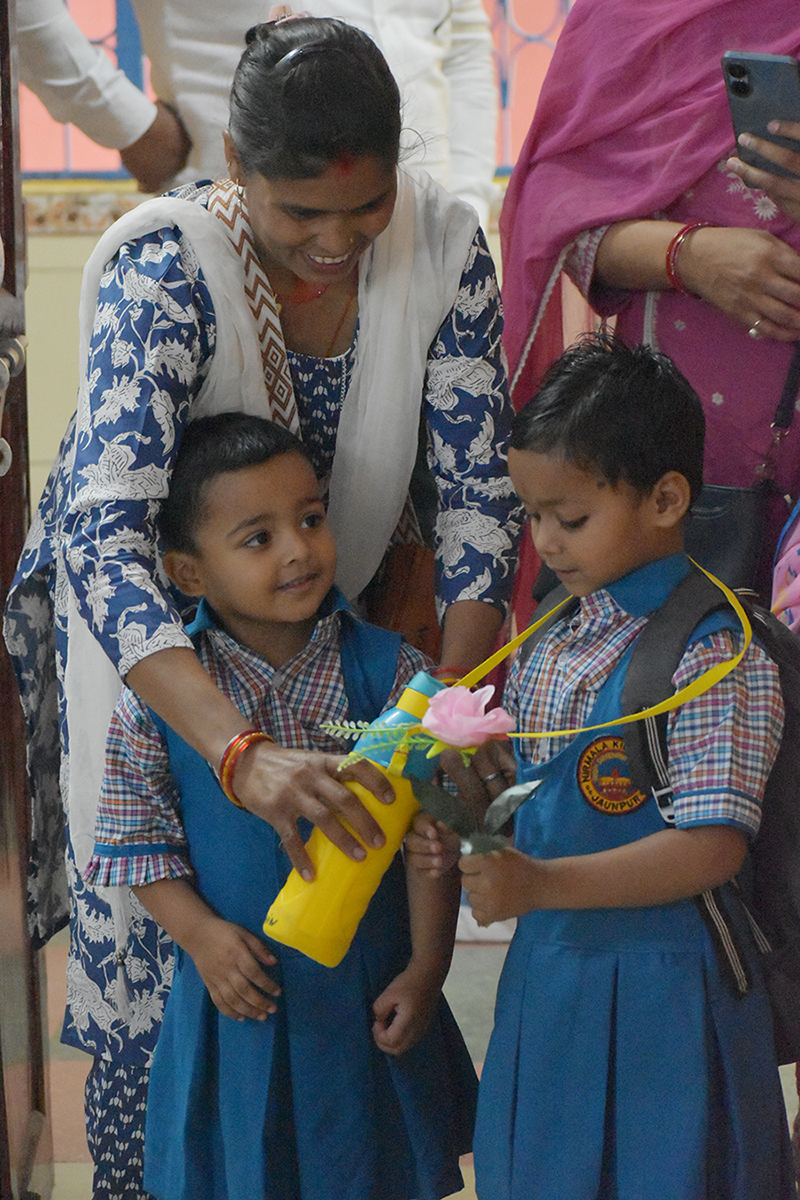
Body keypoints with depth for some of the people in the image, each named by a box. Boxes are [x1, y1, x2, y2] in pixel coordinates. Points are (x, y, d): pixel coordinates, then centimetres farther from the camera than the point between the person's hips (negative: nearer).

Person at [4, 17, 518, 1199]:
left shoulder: (441, 246, -20)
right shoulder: (165, 268, -32)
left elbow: (478, 491, -14)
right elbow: (107, 539, -43)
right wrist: (242, 751, -55)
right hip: (148, 623, -3)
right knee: (151, 925, -1)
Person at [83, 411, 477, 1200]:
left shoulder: (390, 673, -8)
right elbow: (138, 842, -1)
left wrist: (426, 966, -8)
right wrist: (202, 935, -15)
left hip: (372, 996, 1)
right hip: (242, 995, 0)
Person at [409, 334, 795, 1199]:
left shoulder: (715, 656, -17)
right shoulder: (553, 639, 8)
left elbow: (712, 846, -23)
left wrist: (540, 884, -28)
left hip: (659, 990, -7)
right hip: (546, 971, 7)